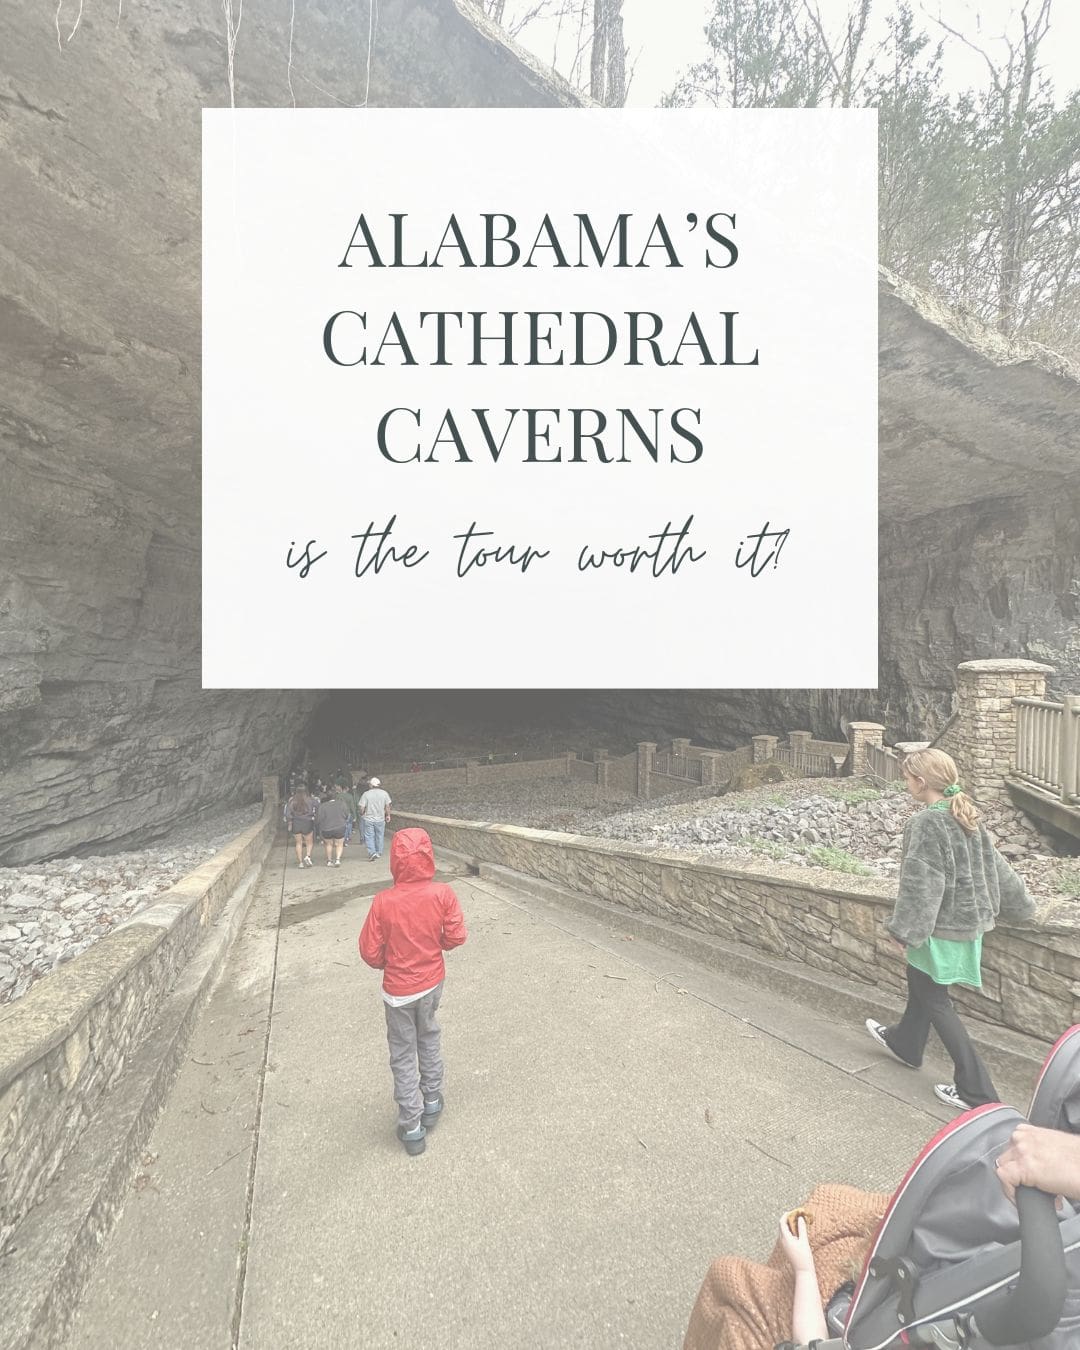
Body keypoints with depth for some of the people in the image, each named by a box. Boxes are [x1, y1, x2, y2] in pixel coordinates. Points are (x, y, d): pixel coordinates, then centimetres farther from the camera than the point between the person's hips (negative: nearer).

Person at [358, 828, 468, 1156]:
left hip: (398, 990, -2)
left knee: (403, 1056, 16)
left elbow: (370, 951, -15)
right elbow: (456, 937, -12)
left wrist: (387, 963, 6)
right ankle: (432, 1101, 43)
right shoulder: (442, 894, -20)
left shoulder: (383, 902, -24)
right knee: (429, 1038, 28)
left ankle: (412, 1128, 27)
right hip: (432, 982, 3)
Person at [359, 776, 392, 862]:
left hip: (368, 819, -2)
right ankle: (379, 853, 24)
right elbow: (387, 806, -1)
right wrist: (388, 815, 12)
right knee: (379, 836, 15)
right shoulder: (384, 793, -4)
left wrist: (361, 815, 10)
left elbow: (362, 808, -10)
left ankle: (372, 852, -9)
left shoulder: (366, 794, -11)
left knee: (369, 836, 5)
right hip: (380, 819, 2)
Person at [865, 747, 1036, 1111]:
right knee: (921, 986, 25)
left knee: (935, 1002, 9)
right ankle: (905, 1043, 44)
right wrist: (1018, 905, 23)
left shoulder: (926, 823, -25)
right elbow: (995, 866, 10)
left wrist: (905, 930, -17)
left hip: (940, 928, -9)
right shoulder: (967, 817, 1)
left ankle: (976, 1089, 16)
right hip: (968, 921, 9)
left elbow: (920, 883, -24)